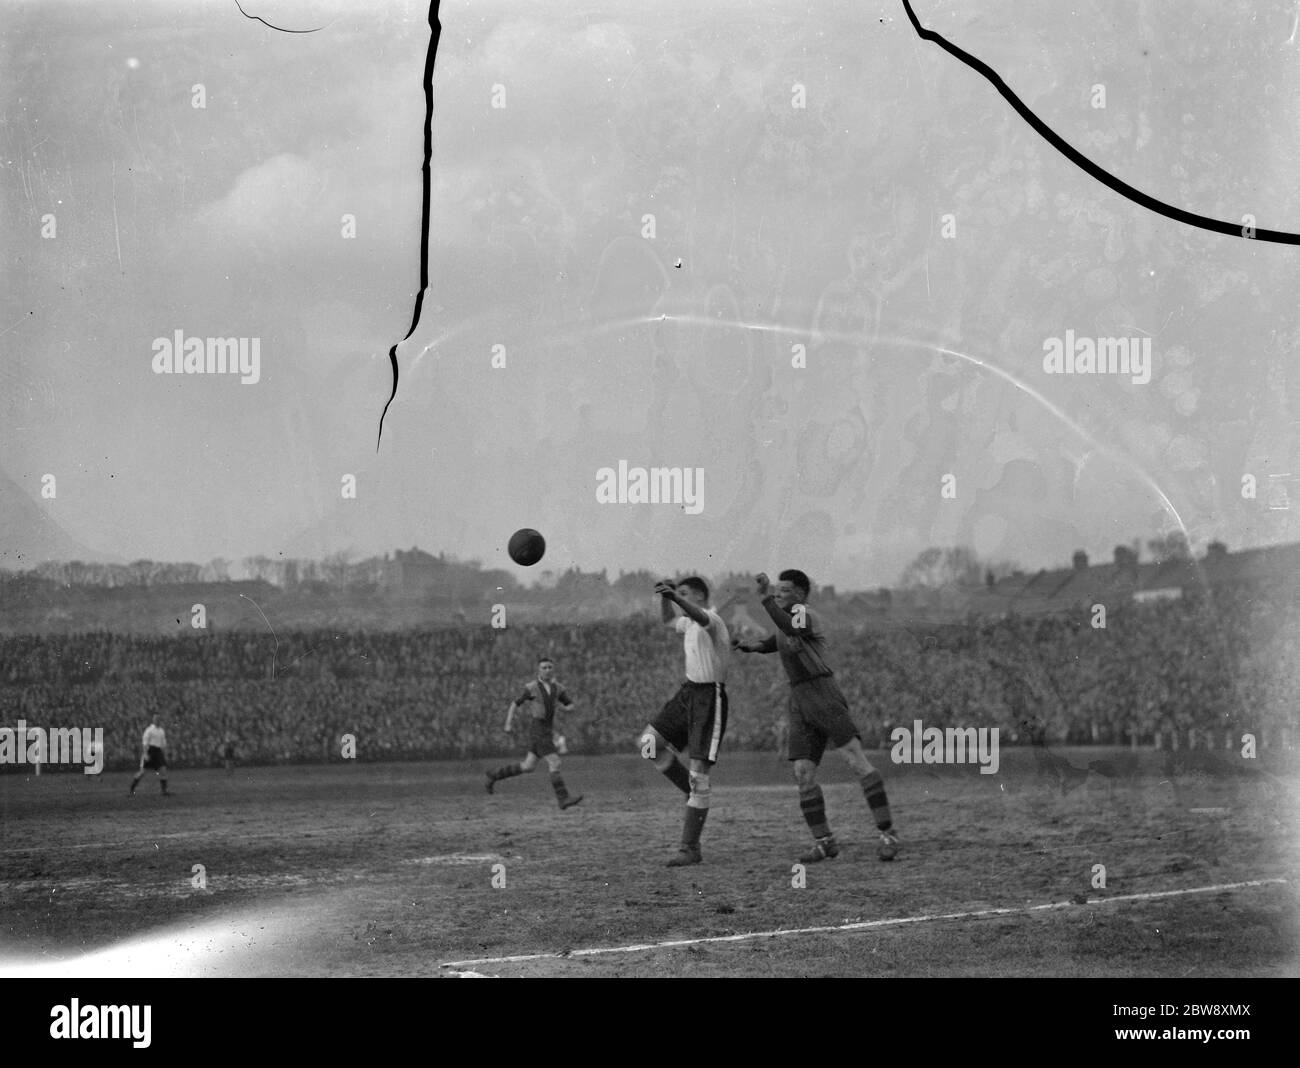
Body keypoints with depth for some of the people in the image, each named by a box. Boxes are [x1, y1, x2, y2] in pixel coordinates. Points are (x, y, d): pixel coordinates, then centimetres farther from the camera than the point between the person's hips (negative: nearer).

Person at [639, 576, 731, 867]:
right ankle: (696, 796, 11)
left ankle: (690, 849, -6)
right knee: (650, 742, 0)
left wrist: (675, 596, -59)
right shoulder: (690, 623, 14)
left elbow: (700, 617, -40)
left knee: (697, 774, -9)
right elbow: (668, 619, 36)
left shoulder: (712, 621, -15)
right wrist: (665, 596, 14)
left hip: (710, 696, -9)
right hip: (689, 691, 9)